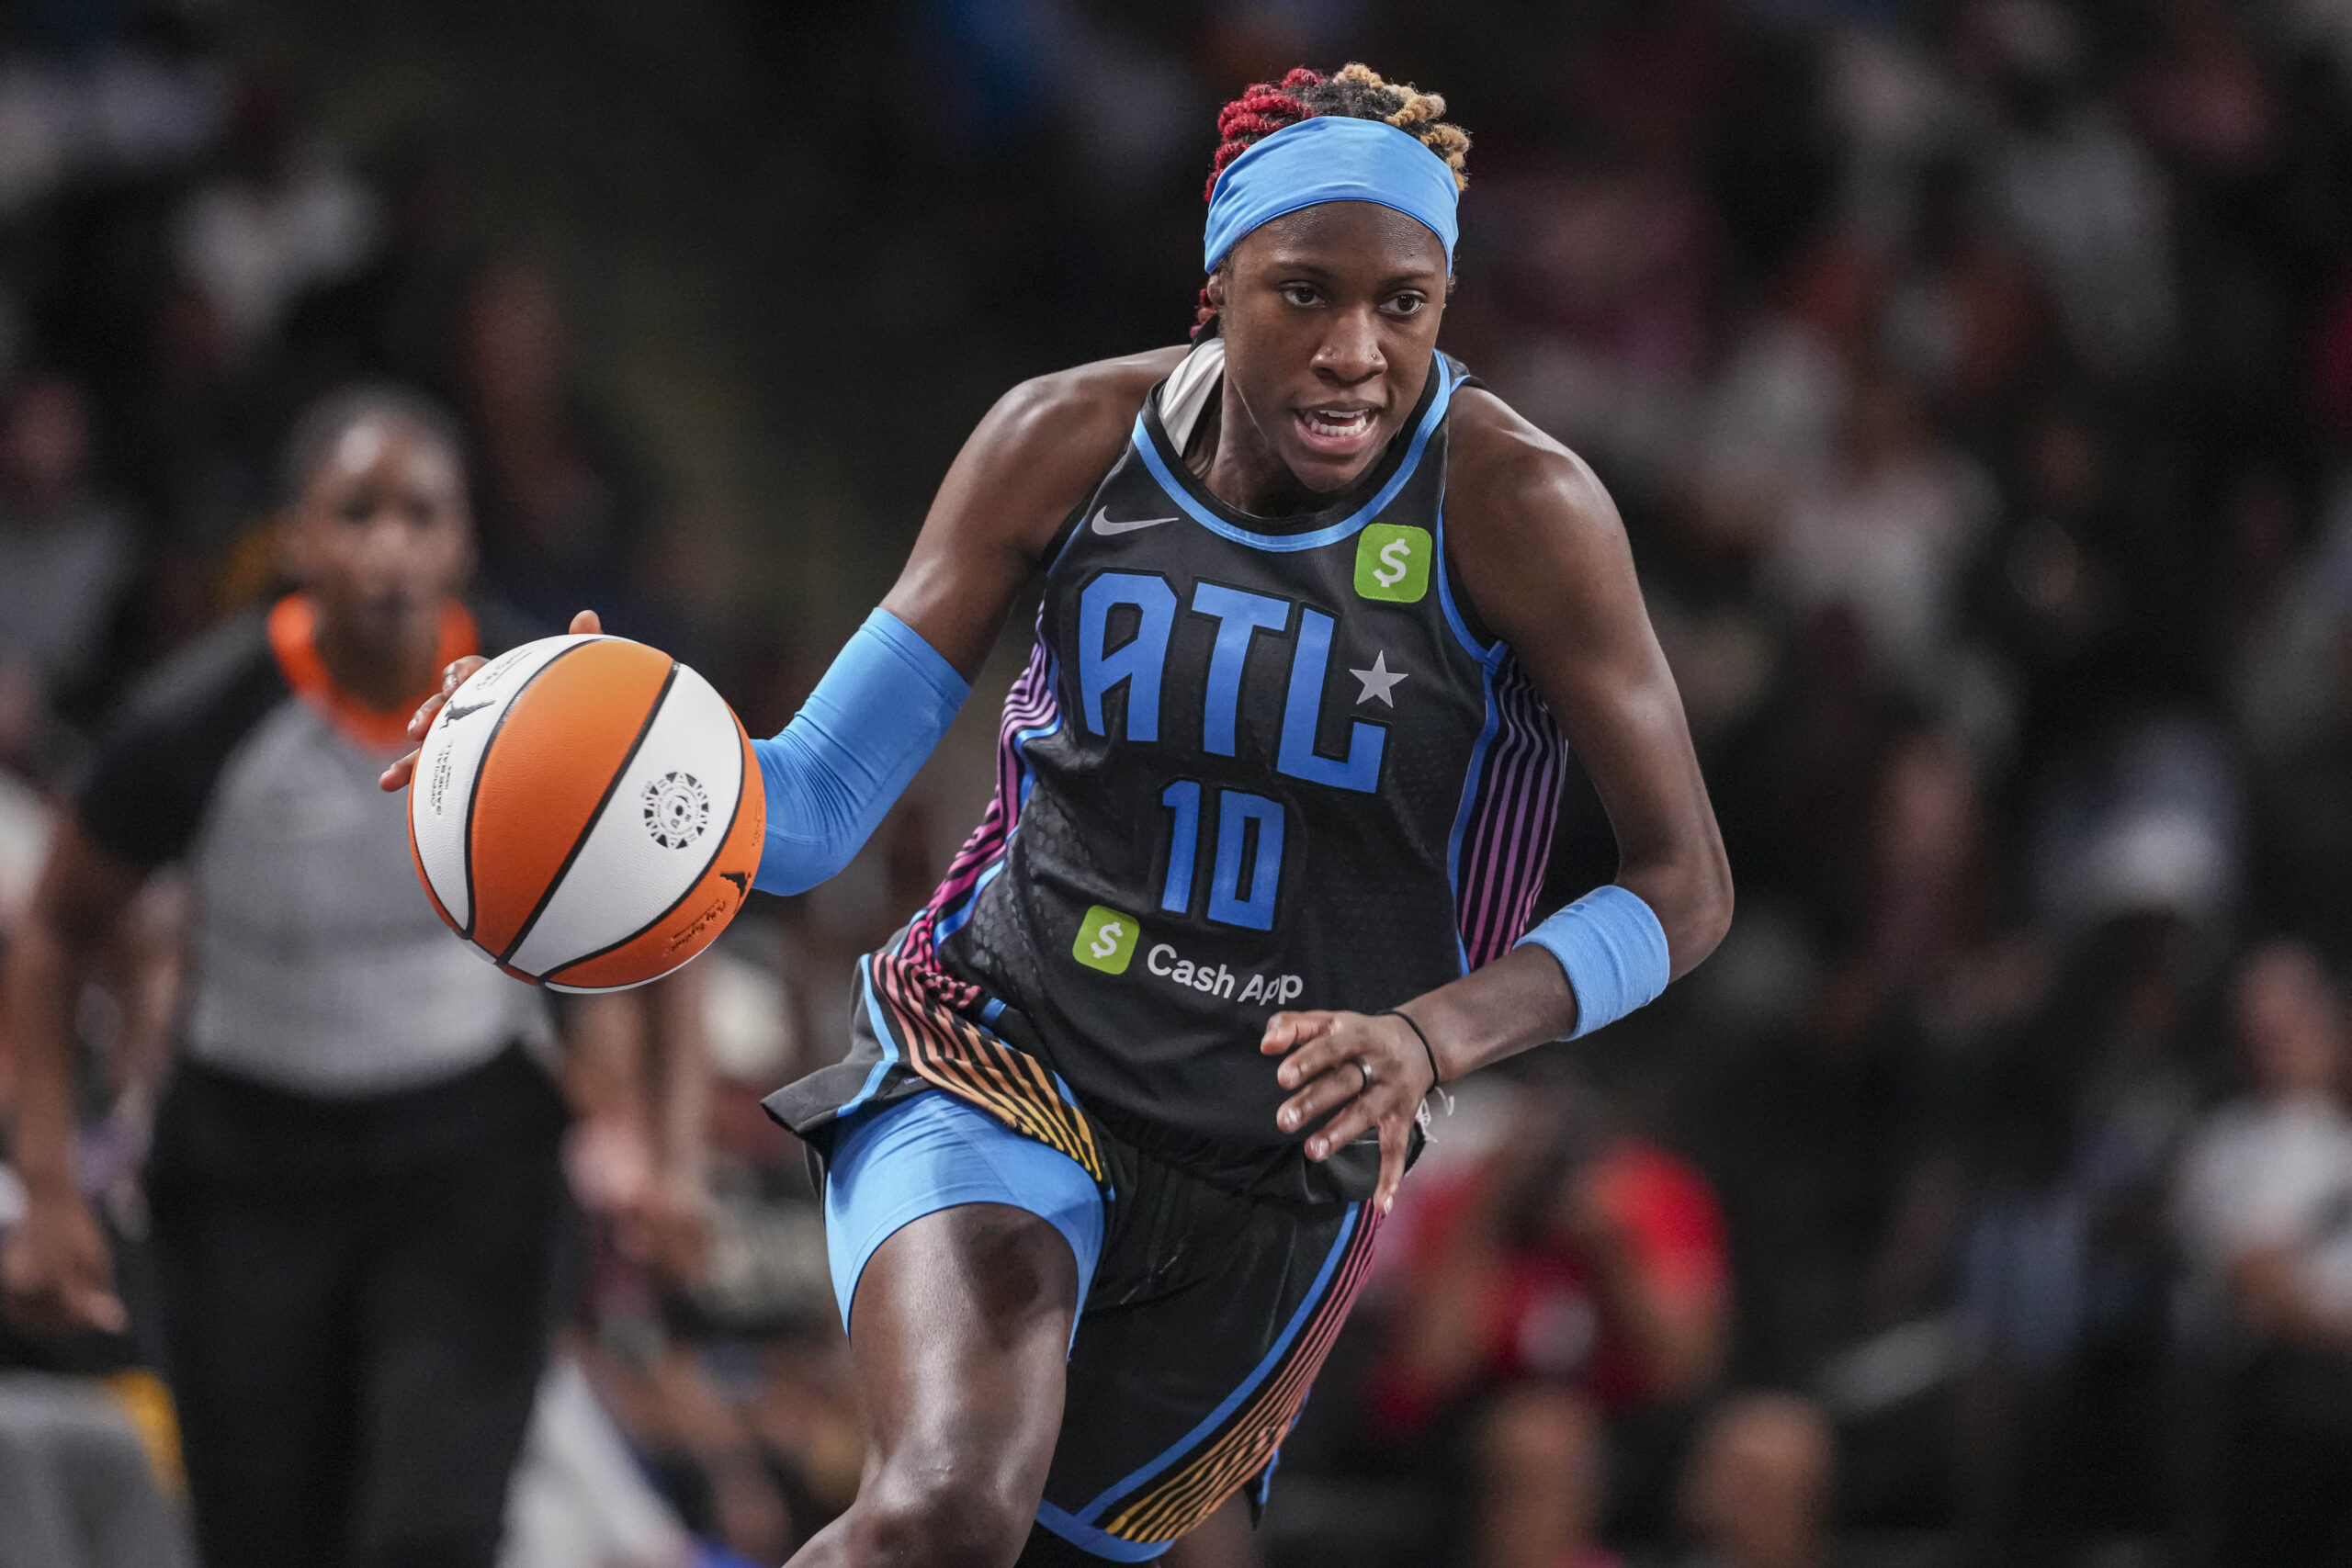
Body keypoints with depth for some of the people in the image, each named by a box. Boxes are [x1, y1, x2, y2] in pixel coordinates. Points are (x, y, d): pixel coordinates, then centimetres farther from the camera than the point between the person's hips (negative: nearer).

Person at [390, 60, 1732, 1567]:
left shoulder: (1513, 506, -13)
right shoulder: (1070, 442, -7)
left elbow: (1683, 884, -7)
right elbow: (811, 810, -3)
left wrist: (1429, 1038, -25)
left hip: (1280, 1160, 1)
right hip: (1003, 1065, -1)